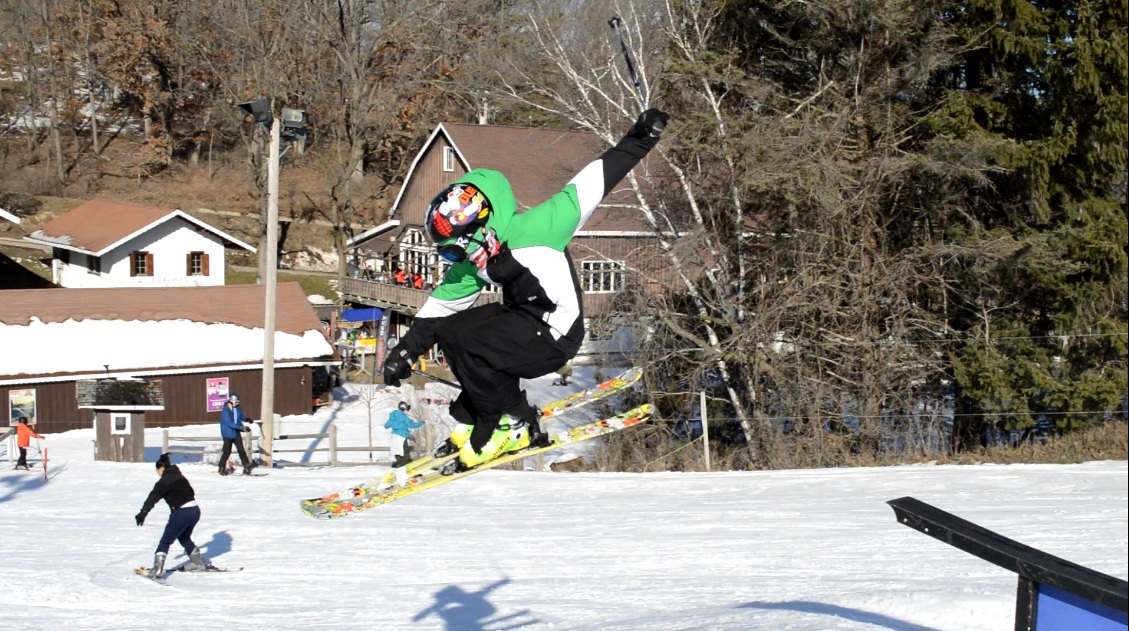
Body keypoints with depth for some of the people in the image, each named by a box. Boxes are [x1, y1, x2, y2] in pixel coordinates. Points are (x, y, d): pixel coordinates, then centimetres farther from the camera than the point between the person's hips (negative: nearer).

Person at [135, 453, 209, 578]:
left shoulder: (164, 481, -9)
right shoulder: (179, 477, 16)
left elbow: (153, 497, -20)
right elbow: (191, 492, 29)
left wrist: (143, 512, -28)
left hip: (181, 513, -8)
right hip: (195, 510, 8)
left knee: (165, 541, -1)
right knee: (184, 538, 30)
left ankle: (157, 569, -11)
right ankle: (199, 562, 37)